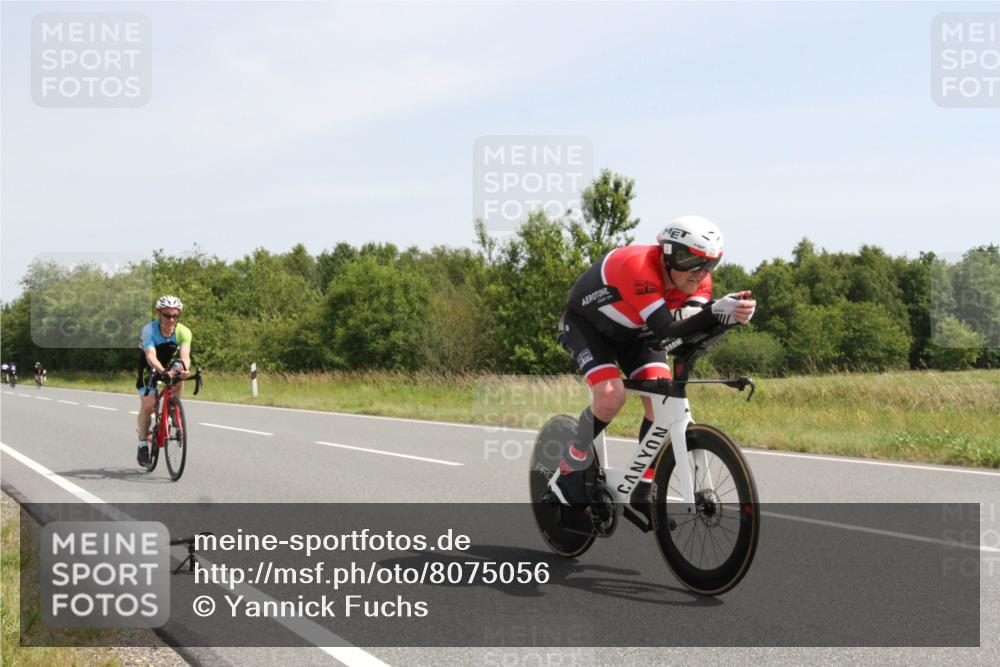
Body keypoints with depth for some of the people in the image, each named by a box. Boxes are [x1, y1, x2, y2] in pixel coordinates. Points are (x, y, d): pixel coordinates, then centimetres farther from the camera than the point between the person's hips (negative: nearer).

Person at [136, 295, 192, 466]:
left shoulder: (183, 332, -25)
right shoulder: (148, 330, -31)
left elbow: (185, 355, -39)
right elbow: (151, 356, -44)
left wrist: (182, 368, -62)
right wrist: (163, 371, -64)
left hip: (170, 364, 3)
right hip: (149, 368, -3)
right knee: (148, 404, -18)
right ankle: (143, 444, -1)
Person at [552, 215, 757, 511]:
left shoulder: (697, 278, -19)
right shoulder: (639, 268, -40)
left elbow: (693, 325, -33)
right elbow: (666, 331, -45)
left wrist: (731, 314, -53)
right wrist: (717, 312, -59)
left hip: (634, 331, 6)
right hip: (586, 324, -6)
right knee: (611, 396, -28)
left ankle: (642, 494, -1)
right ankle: (569, 473, -6)